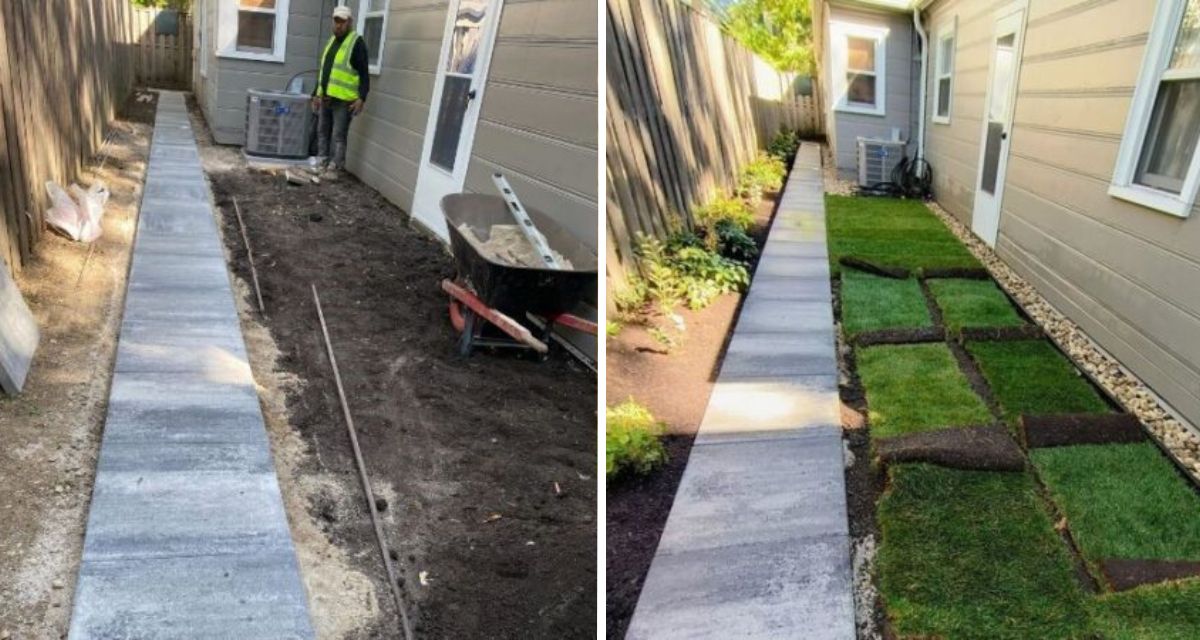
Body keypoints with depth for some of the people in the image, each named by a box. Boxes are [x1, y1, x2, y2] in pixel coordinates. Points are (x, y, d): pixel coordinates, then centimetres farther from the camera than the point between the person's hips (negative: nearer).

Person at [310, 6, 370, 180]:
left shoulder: (356, 43, -8)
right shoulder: (332, 40, 17)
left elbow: (363, 73, -12)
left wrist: (361, 98, -21)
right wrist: (316, 93, 21)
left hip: (343, 100, -8)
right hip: (326, 97, 8)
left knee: (338, 136, -4)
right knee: (323, 132, 13)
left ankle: (334, 169, 2)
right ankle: (323, 164, 23)